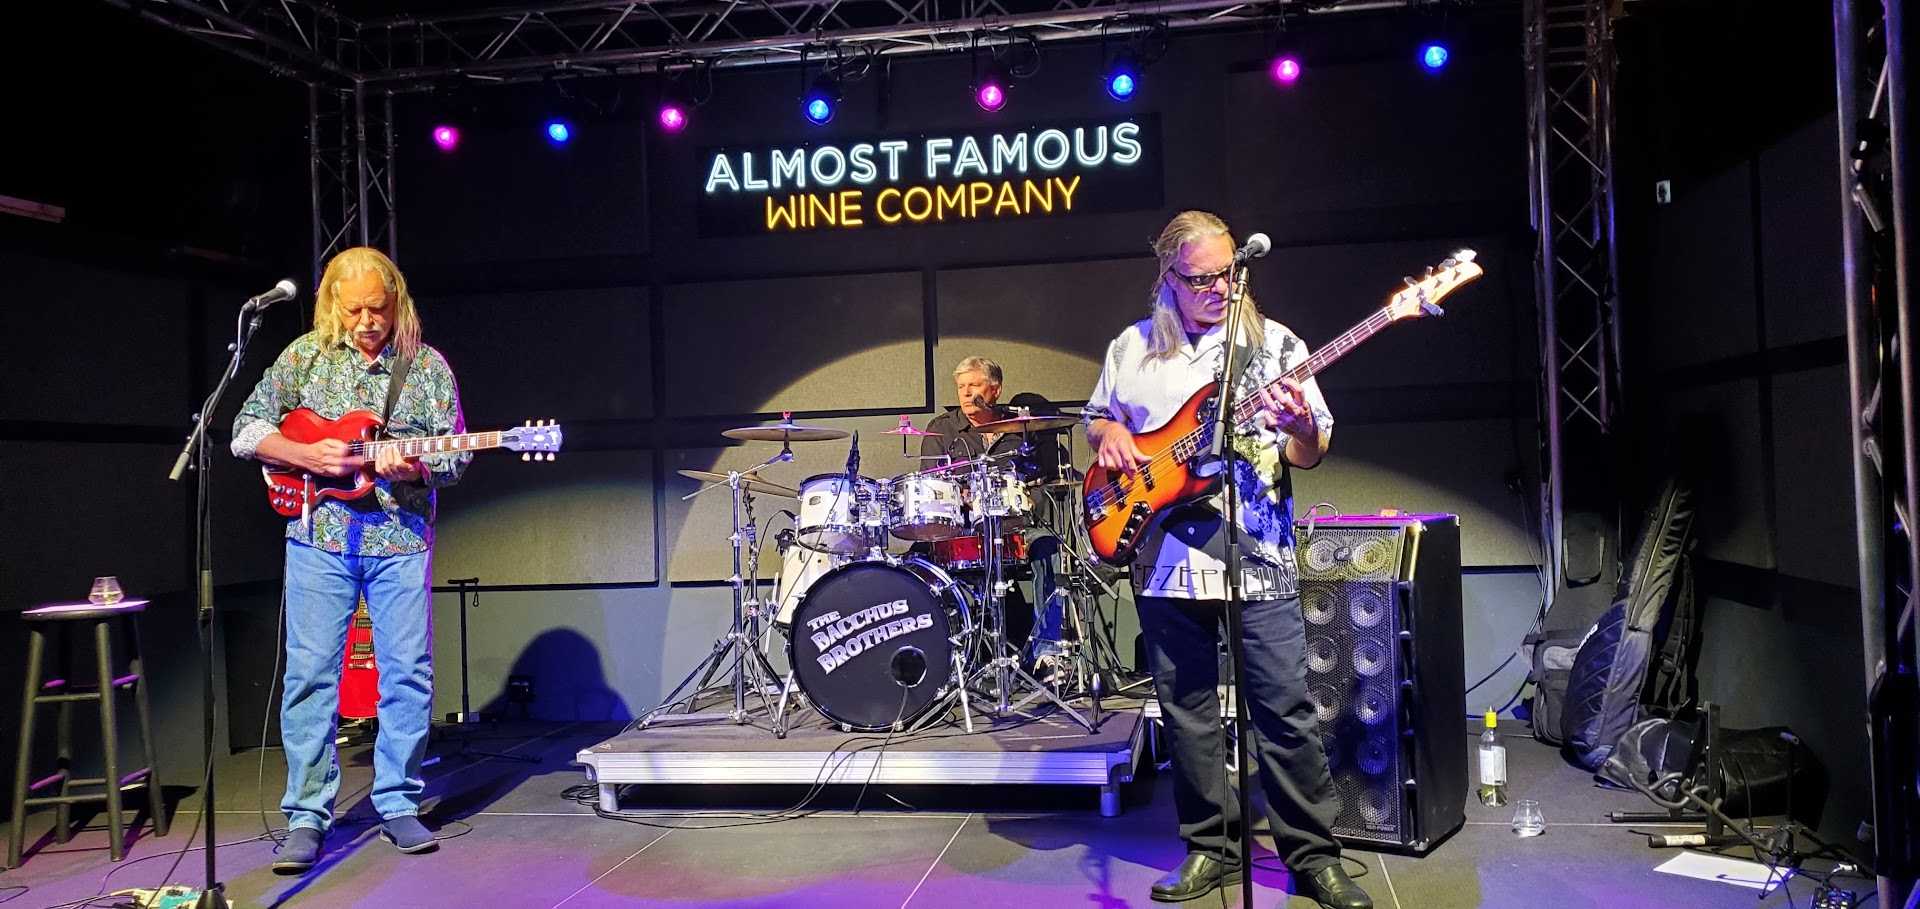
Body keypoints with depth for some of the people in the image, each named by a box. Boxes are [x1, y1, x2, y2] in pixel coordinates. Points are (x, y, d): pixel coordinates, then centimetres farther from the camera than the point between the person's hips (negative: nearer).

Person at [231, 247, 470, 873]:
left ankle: (399, 805, 15)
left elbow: (456, 453, 3)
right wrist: (310, 457, -11)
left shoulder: (428, 366, 4)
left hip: (401, 537, 0)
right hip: (319, 535, 0)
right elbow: (245, 431, 6)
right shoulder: (305, 354, 5)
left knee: (408, 673, 1)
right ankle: (307, 815, 10)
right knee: (310, 673, 0)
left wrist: (413, 469, -17)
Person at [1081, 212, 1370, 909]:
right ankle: (1211, 848, 24)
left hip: (1258, 557, -2)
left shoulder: (1274, 343, 3)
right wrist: (1109, 433, -1)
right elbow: (1097, 417, 22)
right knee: (1187, 713, 9)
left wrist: (1299, 426, -19)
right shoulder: (1131, 349, 9)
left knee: (1286, 711, 0)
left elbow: (1311, 455, 3)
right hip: (1166, 559, 2)